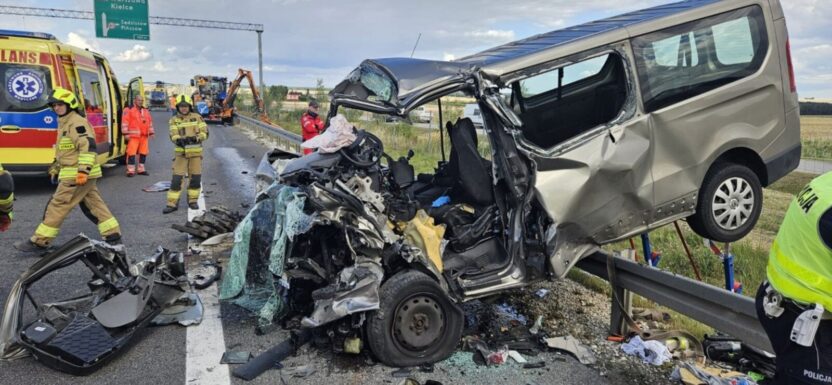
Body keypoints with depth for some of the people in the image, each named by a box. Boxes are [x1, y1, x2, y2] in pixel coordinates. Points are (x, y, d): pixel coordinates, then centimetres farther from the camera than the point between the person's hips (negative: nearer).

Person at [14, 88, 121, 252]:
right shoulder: (64, 123, 20)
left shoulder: (76, 122, -14)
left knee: (57, 206, -4)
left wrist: (83, 171, -29)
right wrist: (55, 168, 28)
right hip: (74, 174, 10)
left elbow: (88, 147, -24)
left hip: (76, 175, -10)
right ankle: (113, 236, 13)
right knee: (94, 205, 10)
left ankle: (39, 242, 3)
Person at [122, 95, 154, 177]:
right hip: (133, 136, -6)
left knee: (143, 152, 9)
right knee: (132, 152, -8)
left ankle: (141, 169, 20)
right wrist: (126, 133, -13)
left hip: (144, 136, 6)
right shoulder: (128, 110, -3)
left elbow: (150, 122, 22)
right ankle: (130, 170, -4)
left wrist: (151, 132, 18)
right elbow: (125, 122, -8)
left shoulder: (146, 111, 18)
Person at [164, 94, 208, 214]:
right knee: (176, 178, -5)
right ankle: (172, 203, 1)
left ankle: (193, 200, 24)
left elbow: (205, 132, -4)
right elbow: (173, 135, -11)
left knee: (196, 178, 5)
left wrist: (196, 138, -24)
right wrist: (179, 140, -33)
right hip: (181, 152, -1)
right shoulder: (174, 120, 2)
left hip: (195, 152, 1)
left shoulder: (197, 117, 3)